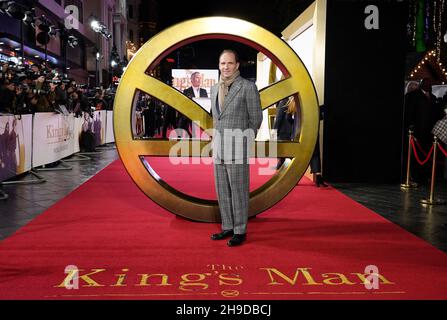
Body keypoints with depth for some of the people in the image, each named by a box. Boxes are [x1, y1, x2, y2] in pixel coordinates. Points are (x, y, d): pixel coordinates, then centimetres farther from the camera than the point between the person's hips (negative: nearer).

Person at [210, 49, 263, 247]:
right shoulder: (215, 89, 14)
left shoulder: (248, 87, -6)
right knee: (222, 190, 10)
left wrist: (244, 140, 7)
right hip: (219, 145, 7)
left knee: (238, 189, -1)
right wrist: (217, 139, 17)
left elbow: (256, 118, 0)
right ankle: (228, 227, 21)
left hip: (238, 145, -6)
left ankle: (240, 231, 8)